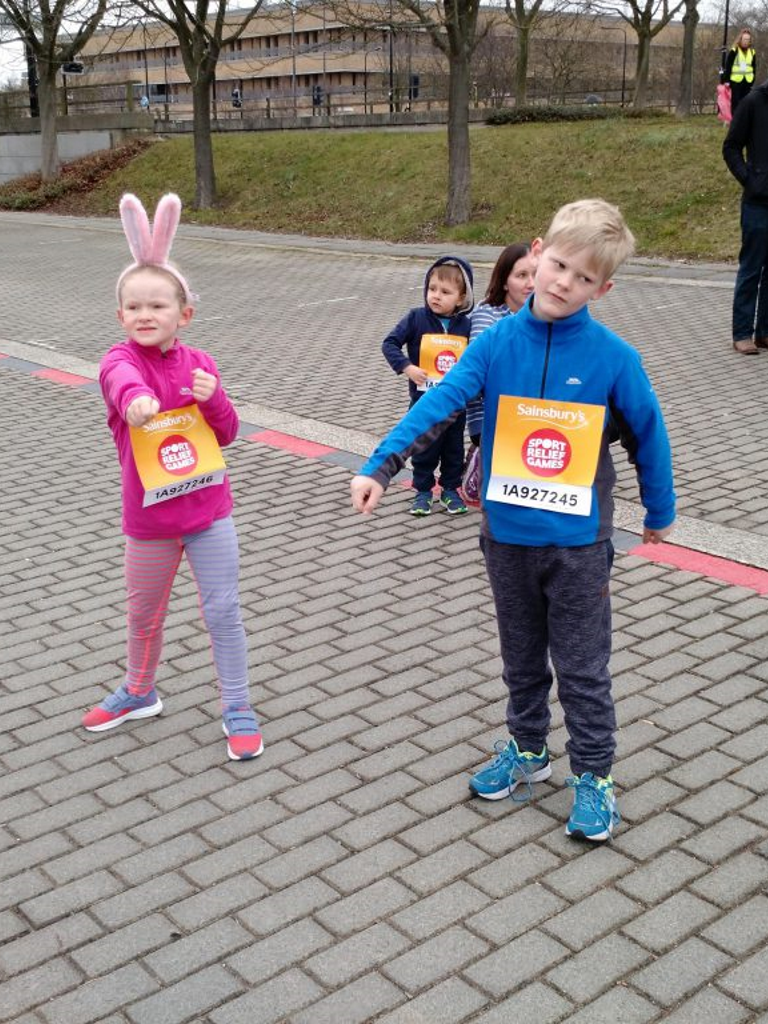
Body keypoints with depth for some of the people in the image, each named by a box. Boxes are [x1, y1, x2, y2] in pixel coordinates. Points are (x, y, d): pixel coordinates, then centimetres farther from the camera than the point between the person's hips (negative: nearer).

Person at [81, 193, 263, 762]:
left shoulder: (199, 364, -1)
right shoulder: (120, 360, -12)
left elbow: (227, 435, 2)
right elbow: (124, 381, -39)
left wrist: (213, 400, -19)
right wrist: (136, 400, -63)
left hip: (209, 509, 1)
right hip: (149, 517, -1)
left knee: (224, 612, 4)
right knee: (144, 615, 17)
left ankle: (238, 710, 19)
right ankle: (139, 694, 42)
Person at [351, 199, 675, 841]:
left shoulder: (612, 356, -12)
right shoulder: (497, 342, -7)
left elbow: (648, 434, 0)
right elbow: (438, 405, -16)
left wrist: (660, 512, 11)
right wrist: (379, 468, -28)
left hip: (579, 543, -3)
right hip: (507, 536, 3)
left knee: (582, 668, 9)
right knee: (522, 658, 20)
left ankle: (594, 776, 26)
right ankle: (527, 750, 40)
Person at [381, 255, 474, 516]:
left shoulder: (465, 325, -4)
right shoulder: (417, 318, -10)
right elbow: (390, 343, -8)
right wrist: (406, 367, -19)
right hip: (424, 400, -2)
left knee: (454, 447, 14)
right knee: (424, 448, 9)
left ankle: (450, 490, 29)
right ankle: (423, 492, 23)